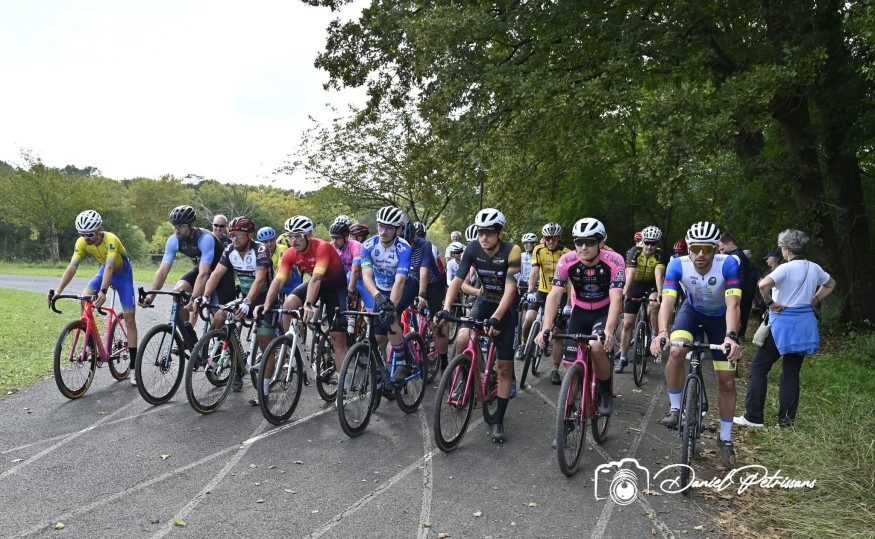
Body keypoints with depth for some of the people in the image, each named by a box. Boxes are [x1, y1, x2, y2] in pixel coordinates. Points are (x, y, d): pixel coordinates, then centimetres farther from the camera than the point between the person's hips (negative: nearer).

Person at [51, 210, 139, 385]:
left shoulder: (110, 239, -34)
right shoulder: (82, 242, -19)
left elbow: (109, 267, -45)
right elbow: (72, 267, -22)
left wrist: (103, 292, -57)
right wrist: (58, 291, -33)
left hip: (122, 274, -5)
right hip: (104, 271, 5)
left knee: (129, 318, -8)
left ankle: (133, 368, -4)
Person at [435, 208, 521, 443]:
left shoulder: (511, 251, -25)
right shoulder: (472, 249, -15)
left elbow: (510, 289, -31)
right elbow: (457, 281, -18)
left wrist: (496, 318, -43)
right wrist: (445, 309, -33)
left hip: (506, 307, -2)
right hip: (484, 301, 3)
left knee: (504, 366, -2)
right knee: (462, 340, -27)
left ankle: (499, 420, 10)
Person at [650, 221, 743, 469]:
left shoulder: (728, 264, -32)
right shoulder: (678, 265, -29)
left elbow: (732, 304, -39)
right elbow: (667, 301, -37)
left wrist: (731, 336, -56)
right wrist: (661, 333, -54)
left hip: (720, 317, 0)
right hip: (692, 311, 0)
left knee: (727, 382, 0)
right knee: (676, 352, -31)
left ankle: (725, 439, 18)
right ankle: (675, 409, -9)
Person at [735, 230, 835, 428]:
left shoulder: (786, 268, -15)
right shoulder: (815, 268, 5)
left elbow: (763, 285, -32)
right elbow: (831, 284, 25)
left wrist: (770, 303, -17)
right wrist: (814, 302, 19)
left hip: (783, 323, -6)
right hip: (804, 324, 7)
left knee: (758, 368, 3)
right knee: (792, 372, 12)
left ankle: (753, 417, 3)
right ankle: (787, 419, 14)